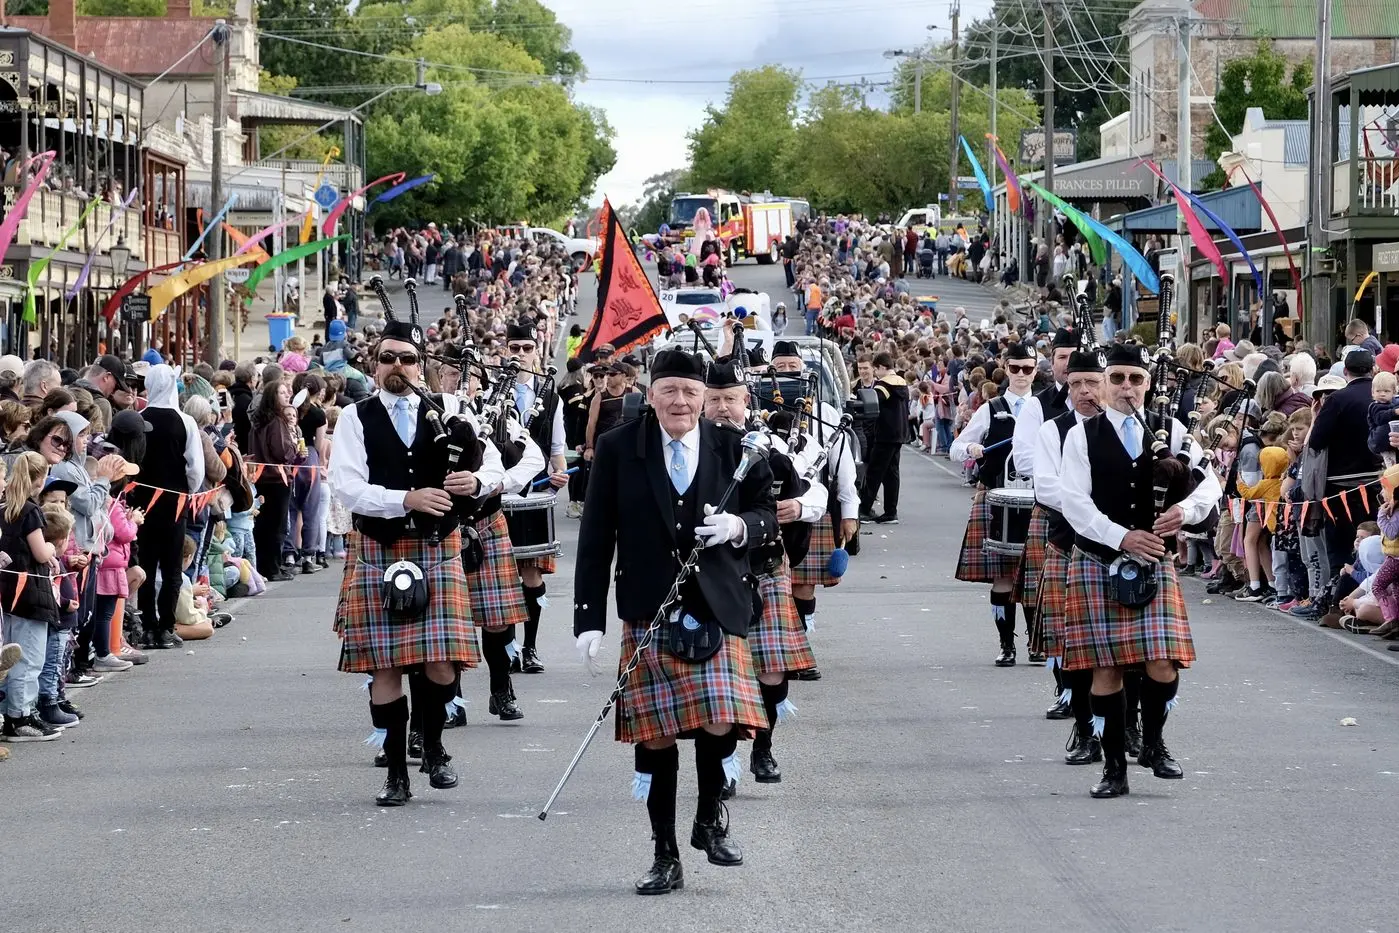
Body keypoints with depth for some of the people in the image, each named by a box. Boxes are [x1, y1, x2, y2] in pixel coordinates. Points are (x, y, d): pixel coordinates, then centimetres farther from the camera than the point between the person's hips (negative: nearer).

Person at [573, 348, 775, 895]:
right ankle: (665, 857, 16)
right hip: (647, 615, 0)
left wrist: (739, 527, -12)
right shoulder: (617, 450, 0)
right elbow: (596, 540, 0)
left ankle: (710, 818, 15)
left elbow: (768, 516, 12)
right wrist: (590, 619, -4)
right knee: (654, 737, 3)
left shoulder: (734, 450, 3)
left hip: (715, 611, 0)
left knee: (720, 723, -14)